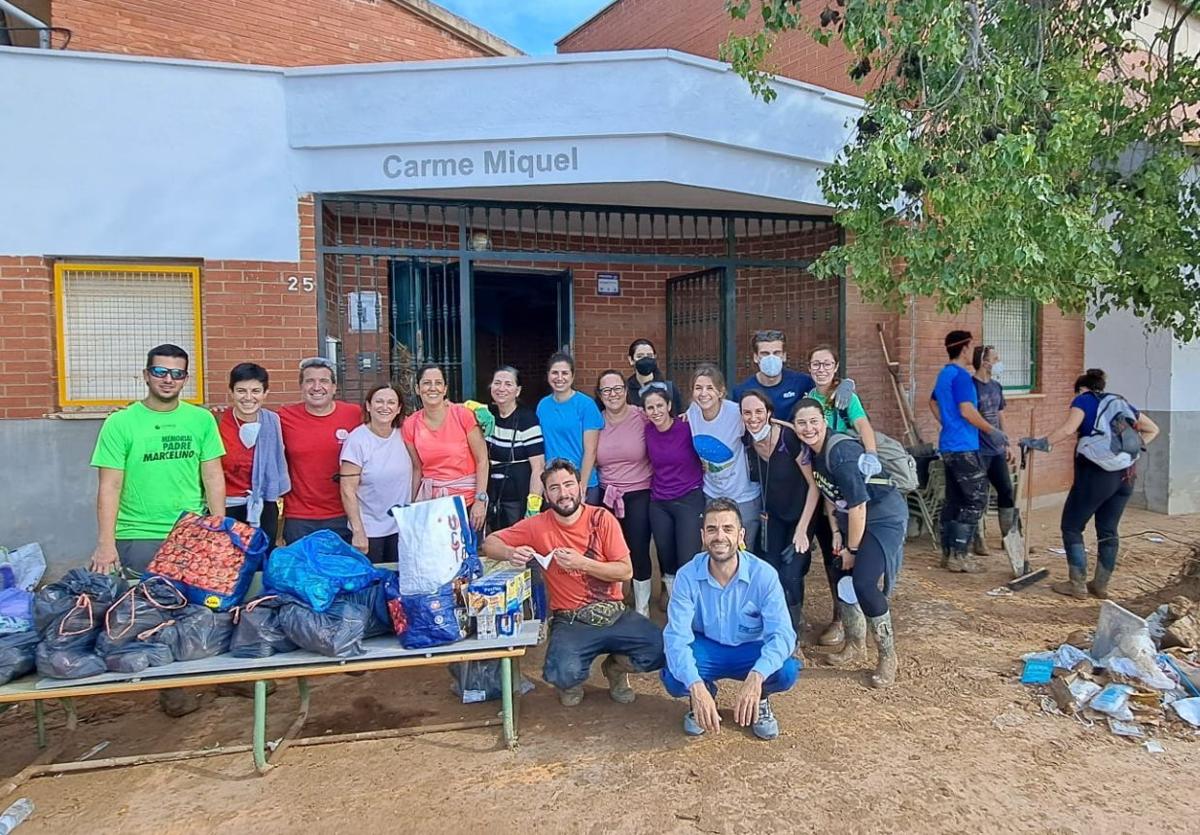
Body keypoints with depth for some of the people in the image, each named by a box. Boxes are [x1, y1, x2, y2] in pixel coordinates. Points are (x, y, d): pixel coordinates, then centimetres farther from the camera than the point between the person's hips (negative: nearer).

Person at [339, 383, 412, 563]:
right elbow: (348, 491, -13)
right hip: (369, 531, -4)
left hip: (402, 528, 4)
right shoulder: (357, 440, -13)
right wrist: (358, 532, -16)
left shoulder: (402, 435, 0)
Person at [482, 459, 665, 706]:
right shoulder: (537, 526, -2)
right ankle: (572, 682, 11)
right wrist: (510, 553, -20)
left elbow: (626, 571, -4)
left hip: (615, 614, 2)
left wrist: (582, 563, -19)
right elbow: (489, 544, 3)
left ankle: (616, 667, 15)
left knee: (663, 649, -20)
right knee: (563, 674, -31)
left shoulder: (601, 518, -2)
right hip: (570, 621, -1)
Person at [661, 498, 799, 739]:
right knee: (673, 679, -30)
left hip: (750, 650, 0)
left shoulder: (763, 574, -21)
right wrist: (696, 687, -44)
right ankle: (706, 694, 8)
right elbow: (677, 636, -26)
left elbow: (782, 632, -28)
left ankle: (760, 699, 7)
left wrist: (756, 676, -48)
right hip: (705, 649, 0)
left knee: (786, 671, -30)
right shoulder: (687, 576, -20)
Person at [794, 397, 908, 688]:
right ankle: (856, 645, 31)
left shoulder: (841, 452, -27)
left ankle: (888, 657, 1)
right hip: (852, 519, 9)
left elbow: (858, 505, -24)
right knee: (842, 577, 10)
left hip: (884, 517, -9)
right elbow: (828, 494, 11)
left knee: (863, 583, -19)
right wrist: (836, 533, 6)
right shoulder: (813, 451, -1)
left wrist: (852, 549, -15)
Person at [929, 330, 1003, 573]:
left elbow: (933, 403, 29)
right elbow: (967, 411, -22)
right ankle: (959, 555, -5)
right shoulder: (961, 375, -15)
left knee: (953, 499, 12)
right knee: (976, 499, -5)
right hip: (964, 447, -10)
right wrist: (993, 431, -12)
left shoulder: (944, 374, 15)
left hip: (948, 446, 10)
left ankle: (948, 552, 15)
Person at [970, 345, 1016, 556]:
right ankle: (977, 541, 10)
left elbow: (1000, 418, 20)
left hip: (996, 450, 8)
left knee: (1007, 491, 11)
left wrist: (1007, 445, 17)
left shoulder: (996, 386, 13)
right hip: (977, 450, -8)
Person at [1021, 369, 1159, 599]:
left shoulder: (1084, 399, 1)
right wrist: (1133, 448, 15)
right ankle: (1101, 584, 20)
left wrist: (1041, 443, -13)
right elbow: (1152, 429, 22)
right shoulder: (1120, 403, 19)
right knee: (1109, 530, 13)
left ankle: (1078, 584, 5)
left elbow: (1068, 429, -17)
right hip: (1125, 475, 6)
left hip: (1096, 473, -6)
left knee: (1072, 527, 5)